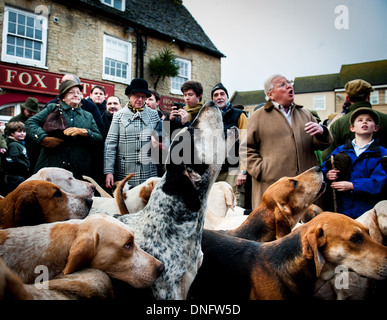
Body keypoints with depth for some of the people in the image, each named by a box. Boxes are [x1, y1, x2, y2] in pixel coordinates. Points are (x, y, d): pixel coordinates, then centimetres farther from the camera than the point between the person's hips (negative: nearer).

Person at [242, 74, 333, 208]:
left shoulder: (305, 114, 20)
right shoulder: (259, 116, 8)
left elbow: (321, 145, 20)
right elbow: (247, 148, 5)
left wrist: (322, 132, -3)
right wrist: (261, 170, -8)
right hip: (272, 184, -3)